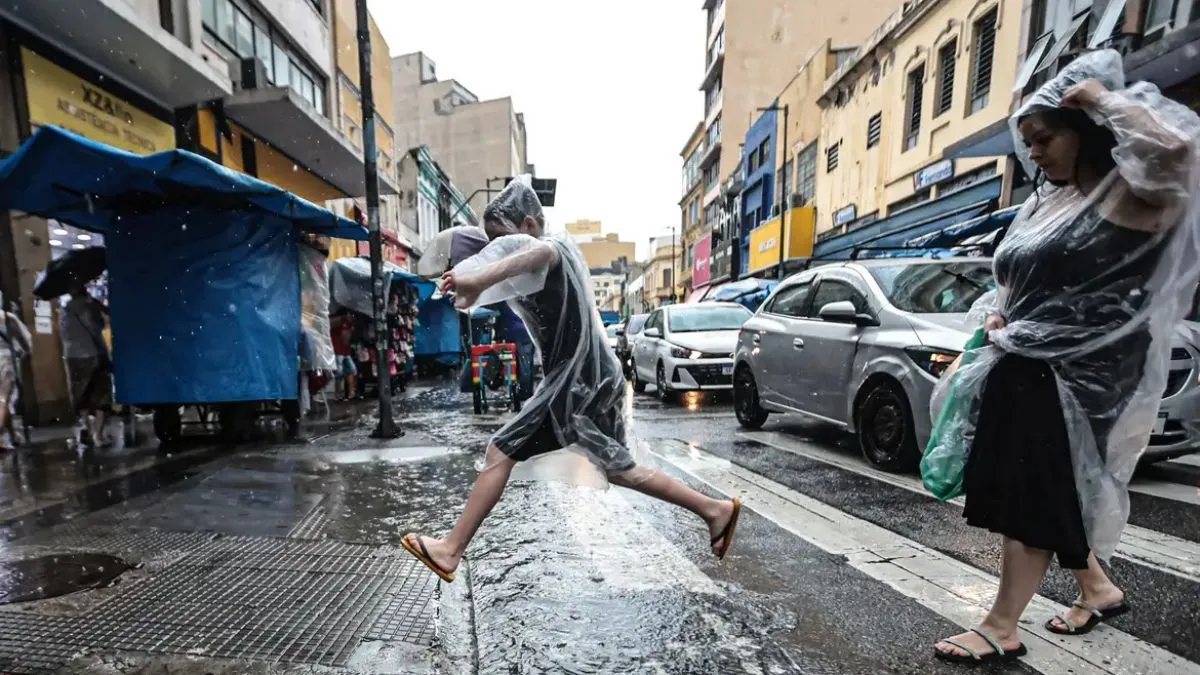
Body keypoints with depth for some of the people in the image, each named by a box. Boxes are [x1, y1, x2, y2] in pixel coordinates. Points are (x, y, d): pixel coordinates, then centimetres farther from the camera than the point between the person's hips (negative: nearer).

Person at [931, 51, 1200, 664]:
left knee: (1032, 496, -5)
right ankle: (1097, 588, 40)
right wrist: (999, 316, 4)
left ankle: (1001, 630, 8)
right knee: (1041, 493, 18)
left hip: (1075, 374, -8)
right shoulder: (1044, 201, 15)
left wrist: (1100, 96, -16)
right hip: (1025, 365, 9)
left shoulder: (1131, 194, -8)